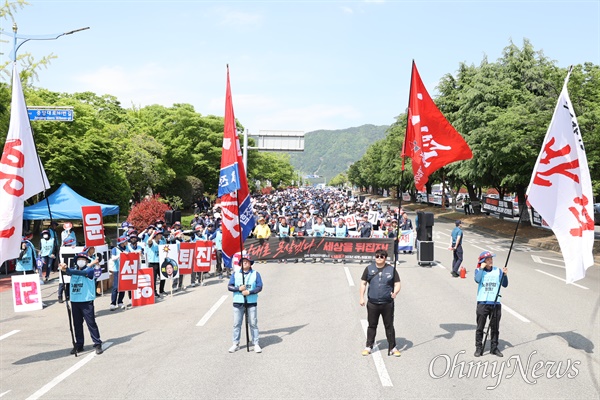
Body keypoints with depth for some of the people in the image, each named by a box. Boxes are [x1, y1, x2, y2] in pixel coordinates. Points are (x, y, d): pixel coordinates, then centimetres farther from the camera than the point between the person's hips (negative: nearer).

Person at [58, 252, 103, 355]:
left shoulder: (89, 270, -3)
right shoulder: (74, 270, 12)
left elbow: (80, 272, -22)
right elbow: (69, 272, -10)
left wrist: (66, 269, -34)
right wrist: (63, 268, -34)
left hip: (86, 301, -5)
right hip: (74, 301, 5)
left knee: (91, 323, -4)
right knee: (77, 324, 11)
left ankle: (97, 344, 2)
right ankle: (79, 345, 21)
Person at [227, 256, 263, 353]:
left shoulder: (255, 274, 4)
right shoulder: (235, 274, 9)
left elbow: (259, 287, -3)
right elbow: (229, 286, 3)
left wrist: (249, 292, -16)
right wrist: (238, 288, -14)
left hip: (251, 302, -1)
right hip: (238, 302, 2)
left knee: (253, 323, 0)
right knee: (236, 324, 4)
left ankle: (256, 344, 7)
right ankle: (236, 344, 13)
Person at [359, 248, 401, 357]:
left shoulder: (391, 269, 2)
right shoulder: (369, 268, 4)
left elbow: (397, 284, 2)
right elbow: (363, 283, 9)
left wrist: (395, 293, -18)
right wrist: (362, 297, 2)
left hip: (387, 304, -1)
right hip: (372, 303, 1)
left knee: (389, 326, 6)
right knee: (372, 325, 9)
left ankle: (392, 348, 16)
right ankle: (369, 347, 20)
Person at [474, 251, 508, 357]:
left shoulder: (498, 271, 8)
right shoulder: (479, 270, 3)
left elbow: (504, 285, 3)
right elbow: (477, 280, -18)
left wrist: (505, 275, -12)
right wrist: (481, 268, -11)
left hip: (495, 303, 2)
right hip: (482, 302, -2)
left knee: (495, 328, 8)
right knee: (480, 327, 1)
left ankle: (494, 348, 20)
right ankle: (479, 348, 10)